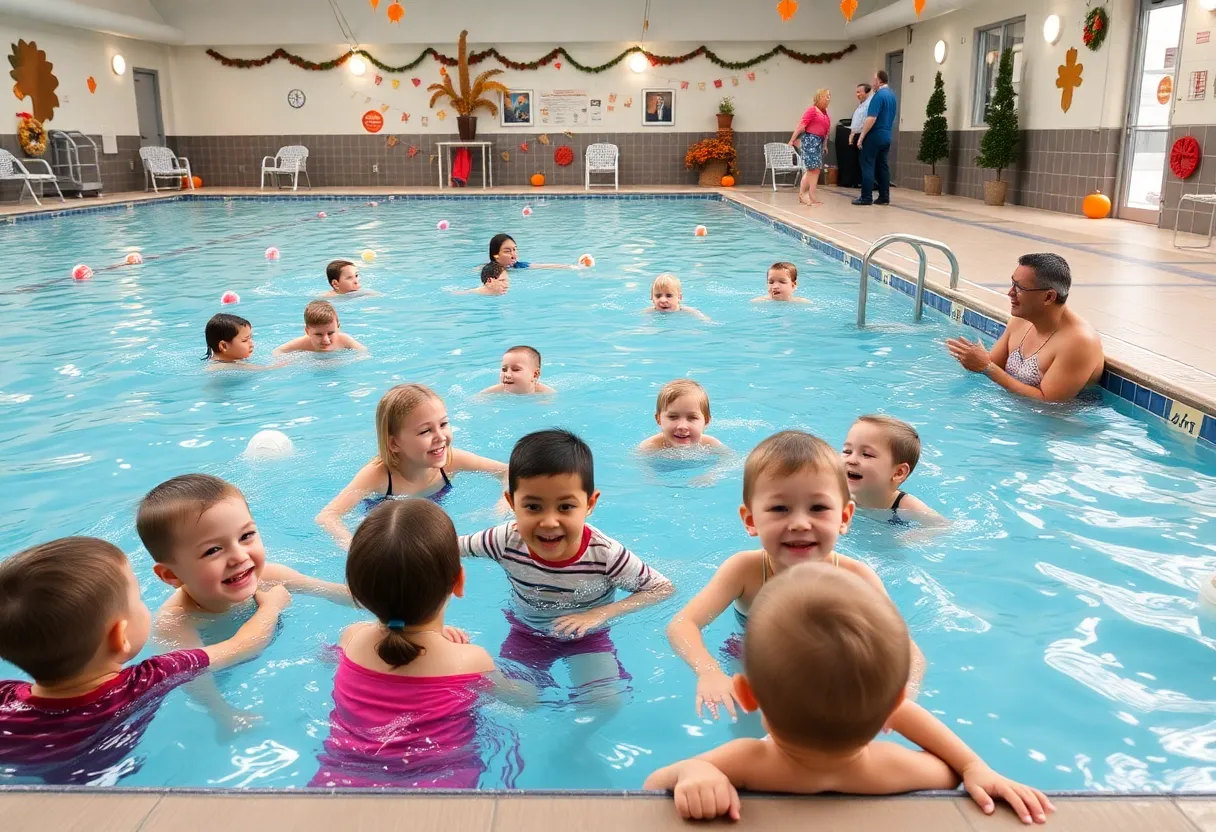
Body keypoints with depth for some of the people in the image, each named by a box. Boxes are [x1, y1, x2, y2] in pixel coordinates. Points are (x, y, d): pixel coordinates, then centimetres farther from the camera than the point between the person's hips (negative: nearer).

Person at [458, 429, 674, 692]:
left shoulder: (605, 554, -32)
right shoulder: (506, 541, -27)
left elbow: (664, 589, -19)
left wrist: (601, 614, -29)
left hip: (587, 638, -1)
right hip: (527, 632, 1)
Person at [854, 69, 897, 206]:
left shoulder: (879, 95, -15)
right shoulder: (892, 95, 12)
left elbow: (871, 118, -21)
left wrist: (861, 137, -18)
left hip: (875, 135, -8)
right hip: (886, 136, 8)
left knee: (868, 166, -5)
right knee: (882, 166, 10)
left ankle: (866, 198, -7)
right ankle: (884, 197, 9)